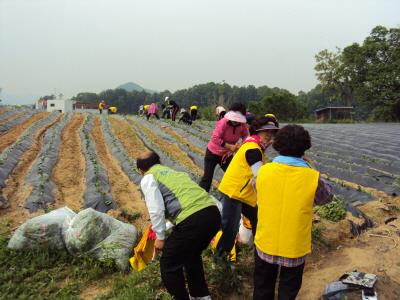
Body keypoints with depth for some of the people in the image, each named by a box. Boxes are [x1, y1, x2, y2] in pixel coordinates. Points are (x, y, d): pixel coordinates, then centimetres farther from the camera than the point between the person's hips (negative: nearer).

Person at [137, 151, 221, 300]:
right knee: (192, 255, 34)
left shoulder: (148, 178, 11)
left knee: (169, 265, 15)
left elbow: (156, 210, -2)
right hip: (213, 213, 8)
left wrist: (160, 237, 11)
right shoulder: (173, 172, 33)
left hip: (192, 220, -8)